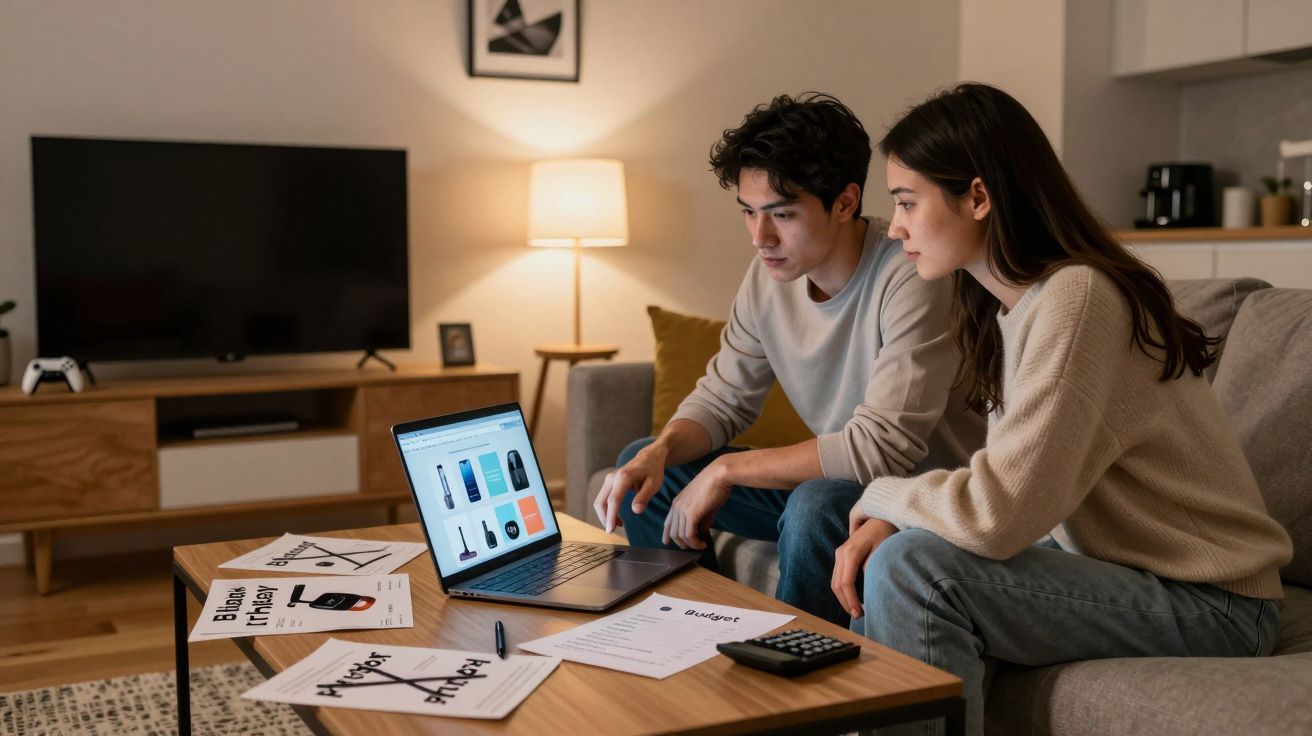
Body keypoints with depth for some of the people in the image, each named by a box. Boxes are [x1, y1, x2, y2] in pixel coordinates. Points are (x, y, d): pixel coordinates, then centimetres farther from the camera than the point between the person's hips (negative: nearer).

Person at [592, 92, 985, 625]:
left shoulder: (910, 279, -26)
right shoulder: (770, 273, -4)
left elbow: (881, 448, -30)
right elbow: (723, 398, 6)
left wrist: (727, 470, -24)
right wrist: (660, 451, -16)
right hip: (831, 480, 7)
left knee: (815, 506, -37)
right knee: (641, 470, 3)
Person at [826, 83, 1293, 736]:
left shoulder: (1075, 298, -24)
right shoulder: (1008, 303, 5)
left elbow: (998, 515, -29)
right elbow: (1007, 480, 5)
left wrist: (880, 496, -10)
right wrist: (884, 523, -11)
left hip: (1209, 605, -8)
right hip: (1108, 558, 9)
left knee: (913, 570, -23)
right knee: (874, 565, -2)